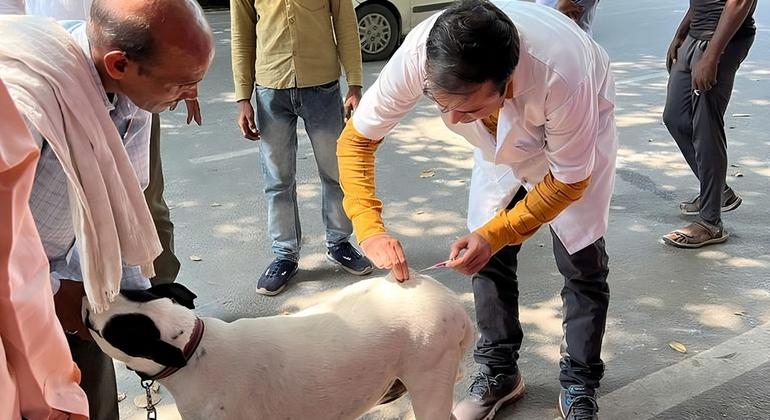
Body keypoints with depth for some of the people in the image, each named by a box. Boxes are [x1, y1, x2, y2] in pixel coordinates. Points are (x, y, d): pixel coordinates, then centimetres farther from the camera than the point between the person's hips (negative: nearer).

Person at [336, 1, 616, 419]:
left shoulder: (561, 74, -45)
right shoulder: (418, 54, -37)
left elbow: (569, 180, -26)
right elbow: (356, 139, -22)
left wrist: (494, 234, -32)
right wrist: (370, 229, -34)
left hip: (579, 127, -3)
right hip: (503, 140, 3)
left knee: (580, 260, -3)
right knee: (487, 257, 2)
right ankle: (498, 373, 22)